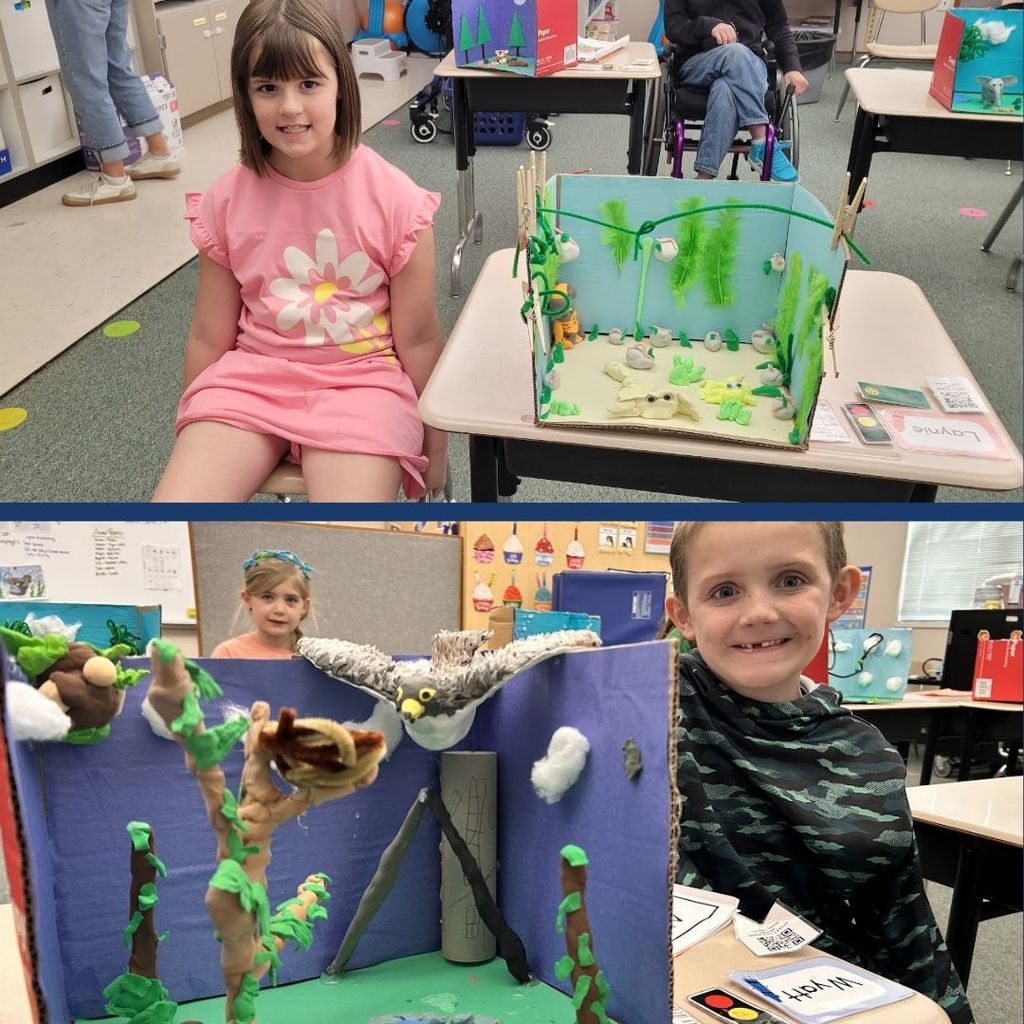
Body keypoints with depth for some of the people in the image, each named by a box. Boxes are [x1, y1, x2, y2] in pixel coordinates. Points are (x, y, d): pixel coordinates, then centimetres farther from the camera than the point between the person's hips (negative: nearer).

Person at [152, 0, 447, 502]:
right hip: (251, 376, 3)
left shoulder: (394, 199, -9)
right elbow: (209, 335, 8)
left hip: (360, 381, -2)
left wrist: (435, 441, 5)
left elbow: (417, 337, -3)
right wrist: (193, 438, 15)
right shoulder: (226, 202, -1)